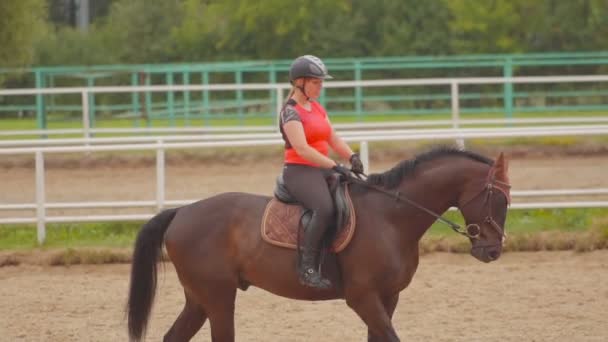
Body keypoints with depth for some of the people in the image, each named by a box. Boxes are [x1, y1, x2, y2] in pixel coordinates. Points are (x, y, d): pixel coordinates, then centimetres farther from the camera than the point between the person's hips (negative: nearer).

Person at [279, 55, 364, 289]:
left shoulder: (317, 109, 18)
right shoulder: (291, 112, -10)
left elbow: (333, 139, 16)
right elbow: (301, 148, -21)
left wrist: (351, 156, -4)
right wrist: (335, 167, -26)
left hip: (321, 171, 9)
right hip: (299, 172, -9)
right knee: (325, 208, -34)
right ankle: (307, 267, -33)